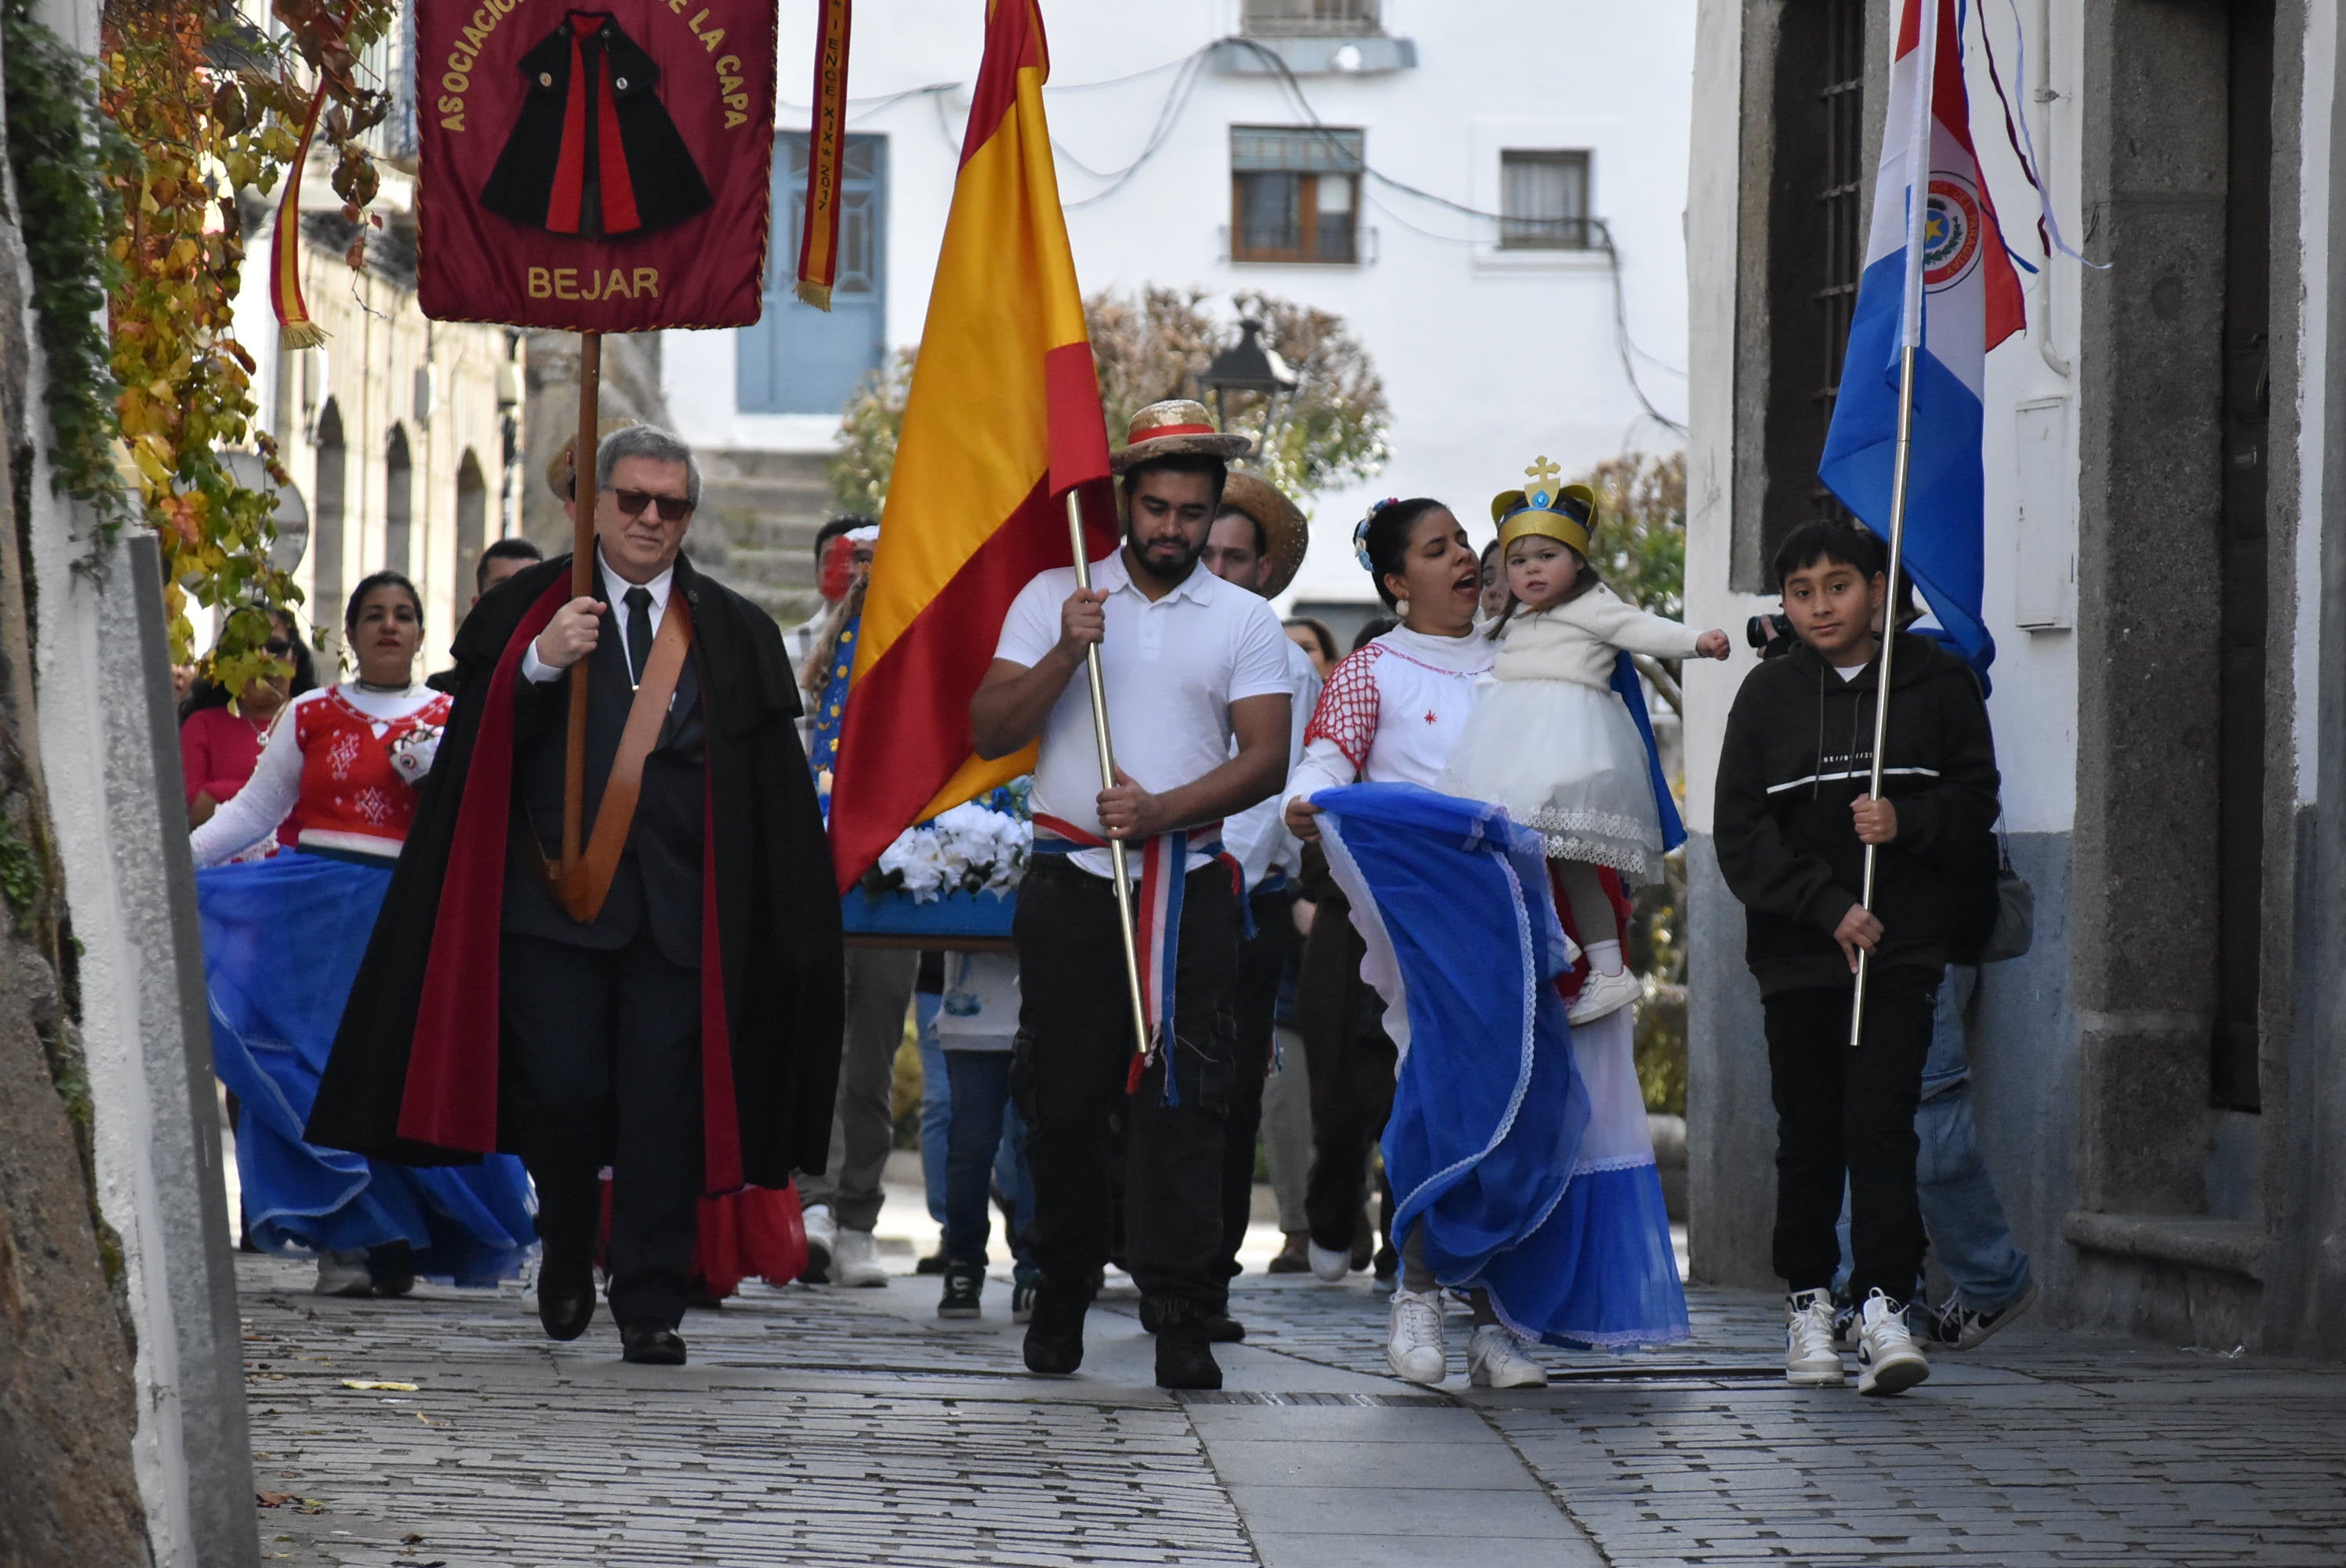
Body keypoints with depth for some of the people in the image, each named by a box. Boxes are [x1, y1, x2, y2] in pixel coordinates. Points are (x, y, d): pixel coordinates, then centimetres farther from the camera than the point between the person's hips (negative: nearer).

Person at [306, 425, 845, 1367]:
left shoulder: (734, 636, 12)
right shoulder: (527, 613, 9)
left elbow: (772, 792, 11)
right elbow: (479, 740, -2)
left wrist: (762, 921, 3)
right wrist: (540, 665, -19)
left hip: (678, 911, 1)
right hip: (553, 897, -1)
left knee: (661, 1108, -5)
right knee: (560, 1093, -4)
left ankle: (650, 1305, 2)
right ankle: (567, 1262, 21)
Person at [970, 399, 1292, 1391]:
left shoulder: (1244, 622, 8)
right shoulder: (1053, 598, 8)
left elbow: (1265, 757, -1)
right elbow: (988, 731, 1)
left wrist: (1162, 811, -15)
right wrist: (1065, 655, -14)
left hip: (1189, 886, -1)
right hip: (1070, 882, 1)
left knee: (1181, 1098, -9)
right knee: (1062, 1095, 3)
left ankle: (1182, 1317, -12)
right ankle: (1062, 1291, 18)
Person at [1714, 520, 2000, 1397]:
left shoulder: (1936, 681, 4)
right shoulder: (1768, 694, 6)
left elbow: (1976, 799, 6)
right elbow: (1740, 833, 1)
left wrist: (1908, 822, -15)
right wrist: (1828, 906, -11)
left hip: (1905, 945, -2)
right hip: (1798, 953, 2)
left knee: (1880, 1120, -13)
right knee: (1808, 1131, 5)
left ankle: (1885, 1305, -17)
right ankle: (1808, 1302, 17)